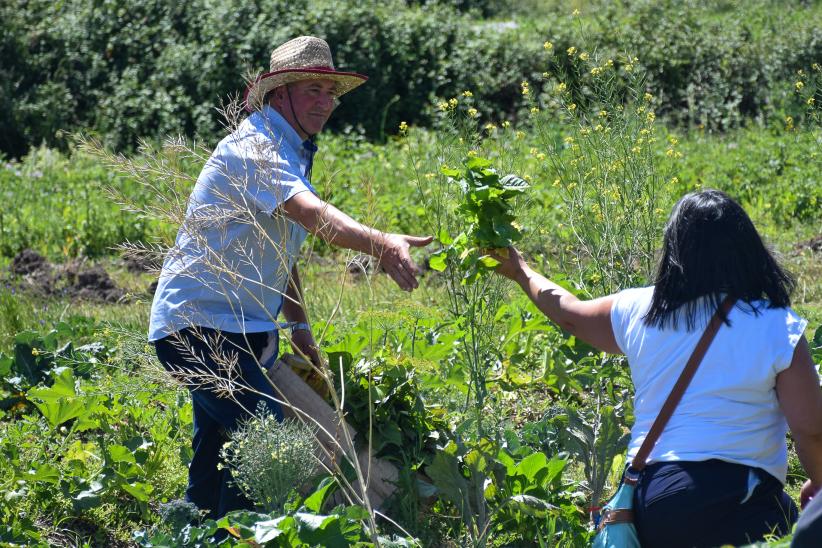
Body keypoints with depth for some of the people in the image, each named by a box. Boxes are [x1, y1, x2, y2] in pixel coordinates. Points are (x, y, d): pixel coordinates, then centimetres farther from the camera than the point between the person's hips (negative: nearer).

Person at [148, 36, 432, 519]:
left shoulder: (290, 154, 16)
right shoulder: (253, 148, -17)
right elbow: (312, 214, -36)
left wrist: (300, 325, 18)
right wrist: (380, 244, -49)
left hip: (243, 330, 11)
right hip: (201, 326, -11)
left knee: (217, 454, 15)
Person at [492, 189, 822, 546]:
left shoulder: (639, 312, 6)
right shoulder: (779, 329, -5)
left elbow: (569, 313, 26)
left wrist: (521, 272, 45)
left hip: (649, 502, 4)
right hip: (740, 502, -4)